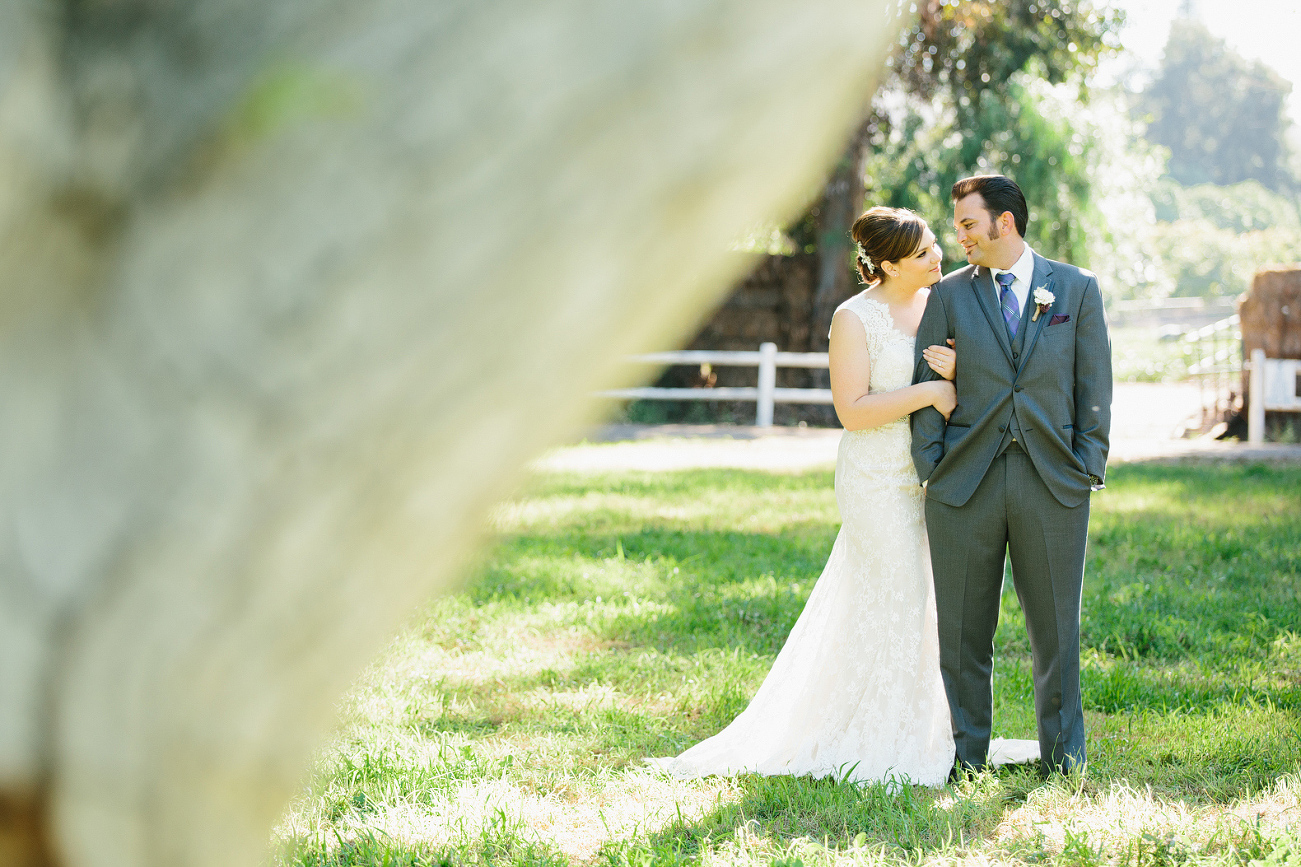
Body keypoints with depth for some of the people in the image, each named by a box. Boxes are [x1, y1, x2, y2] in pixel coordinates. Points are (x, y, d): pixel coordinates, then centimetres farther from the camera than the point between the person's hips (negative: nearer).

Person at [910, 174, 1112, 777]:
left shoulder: (1077, 289, 7)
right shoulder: (948, 294, 8)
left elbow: (1094, 385, 5)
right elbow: (927, 386, 6)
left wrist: (1088, 468, -2)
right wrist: (930, 467, -4)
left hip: (1053, 481, -1)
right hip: (966, 482, 1)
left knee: (1056, 626, 4)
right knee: (963, 631, 4)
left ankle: (1064, 754, 15)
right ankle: (966, 756, 14)